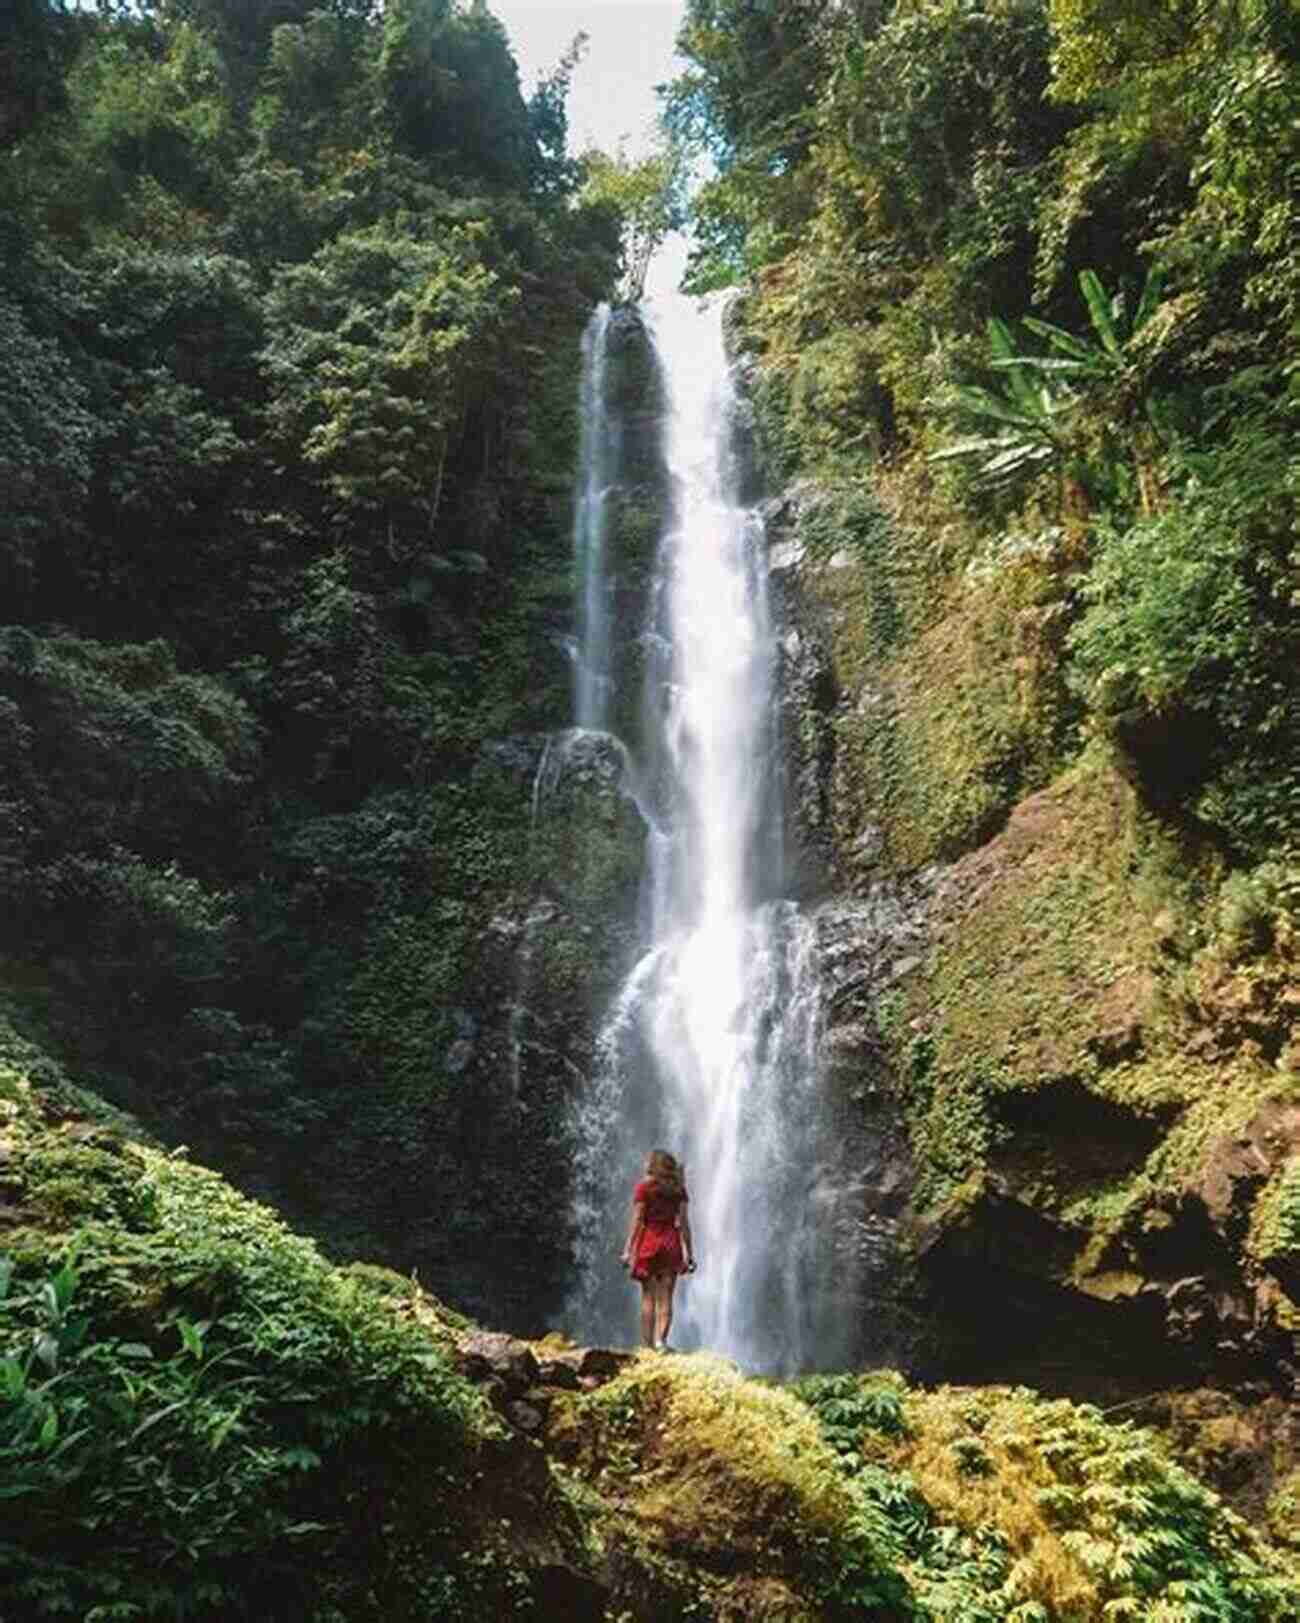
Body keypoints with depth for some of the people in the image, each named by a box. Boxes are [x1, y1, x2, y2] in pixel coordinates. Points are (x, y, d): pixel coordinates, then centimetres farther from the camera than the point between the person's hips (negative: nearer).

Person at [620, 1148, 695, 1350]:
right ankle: (661, 1339, -6)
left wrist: (628, 1249, -6)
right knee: (666, 1297, 5)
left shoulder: (644, 1187, -3)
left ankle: (647, 1344, 3)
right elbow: (683, 1222, 3)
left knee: (648, 1297, 4)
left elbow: (637, 1220, -7)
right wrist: (689, 1252, 6)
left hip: (649, 1241, -2)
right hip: (671, 1243, 2)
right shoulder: (679, 1189, 6)